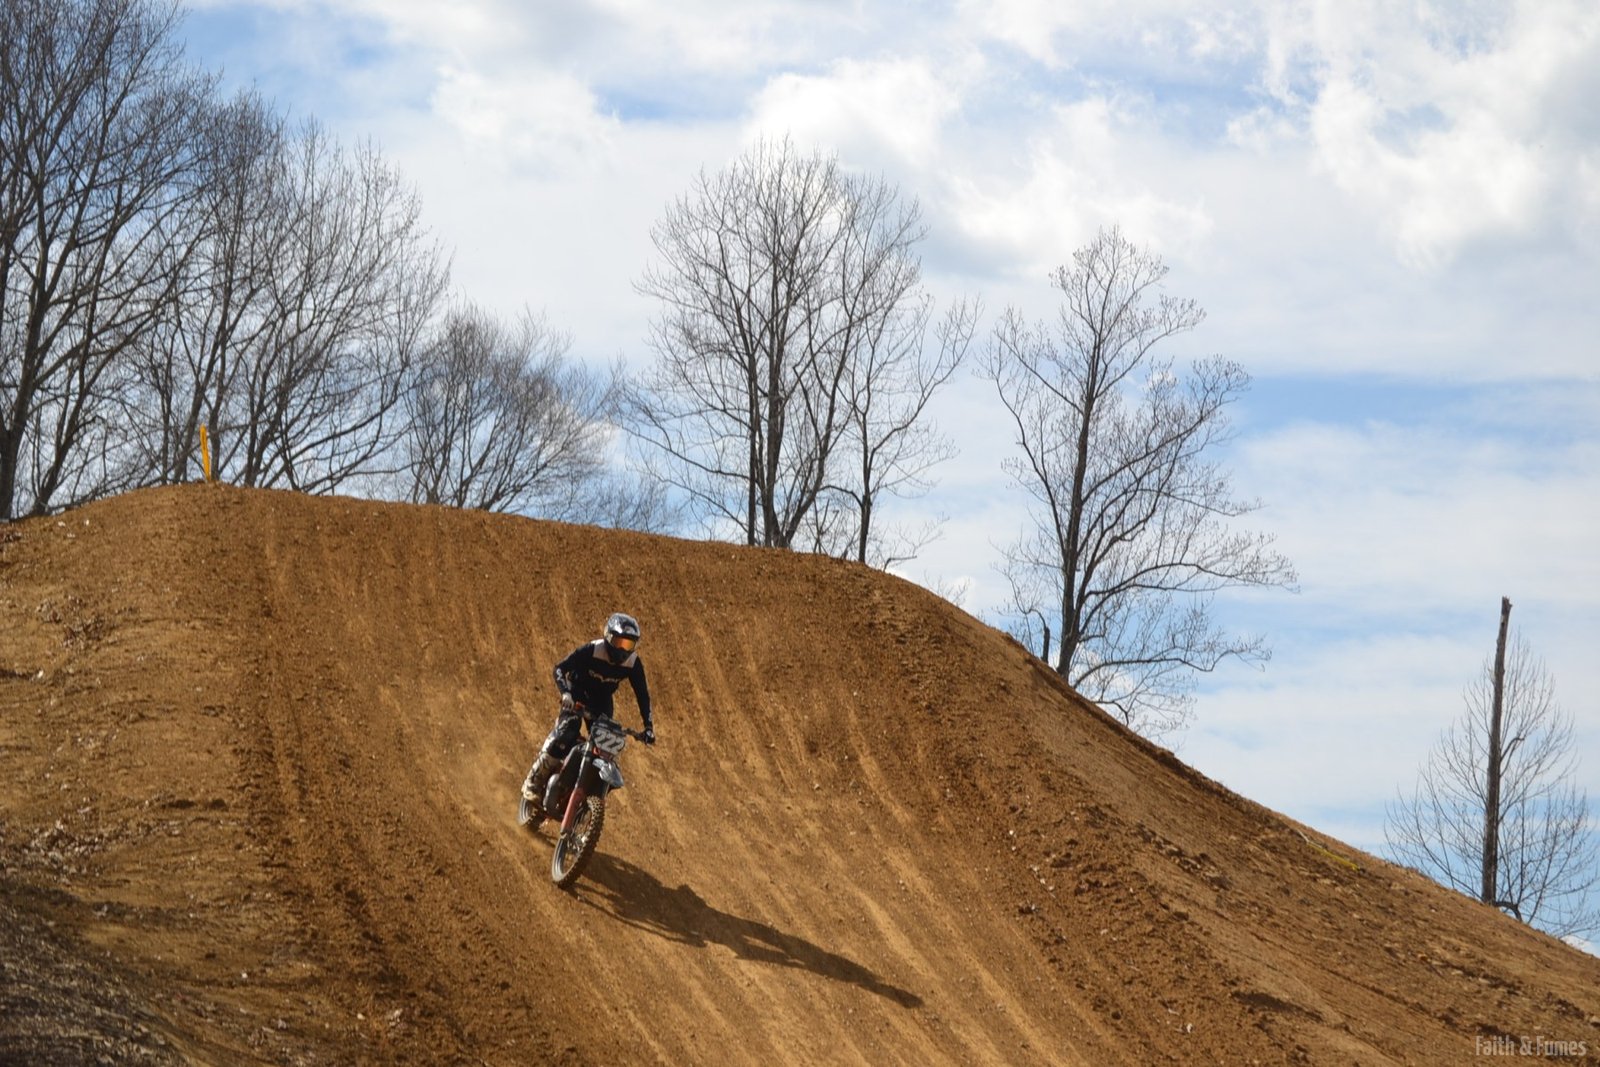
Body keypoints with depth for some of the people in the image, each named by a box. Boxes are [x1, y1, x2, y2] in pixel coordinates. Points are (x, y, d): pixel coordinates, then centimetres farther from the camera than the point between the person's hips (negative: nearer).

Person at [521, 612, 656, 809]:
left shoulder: (633, 663, -14)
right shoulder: (591, 651, -25)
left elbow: (642, 695, -6)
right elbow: (560, 668, -22)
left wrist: (648, 726, -14)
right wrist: (566, 693, -39)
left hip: (602, 703, 4)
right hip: (577, 697, -4)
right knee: (562, 739, -24)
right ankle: (533, 784, -10)